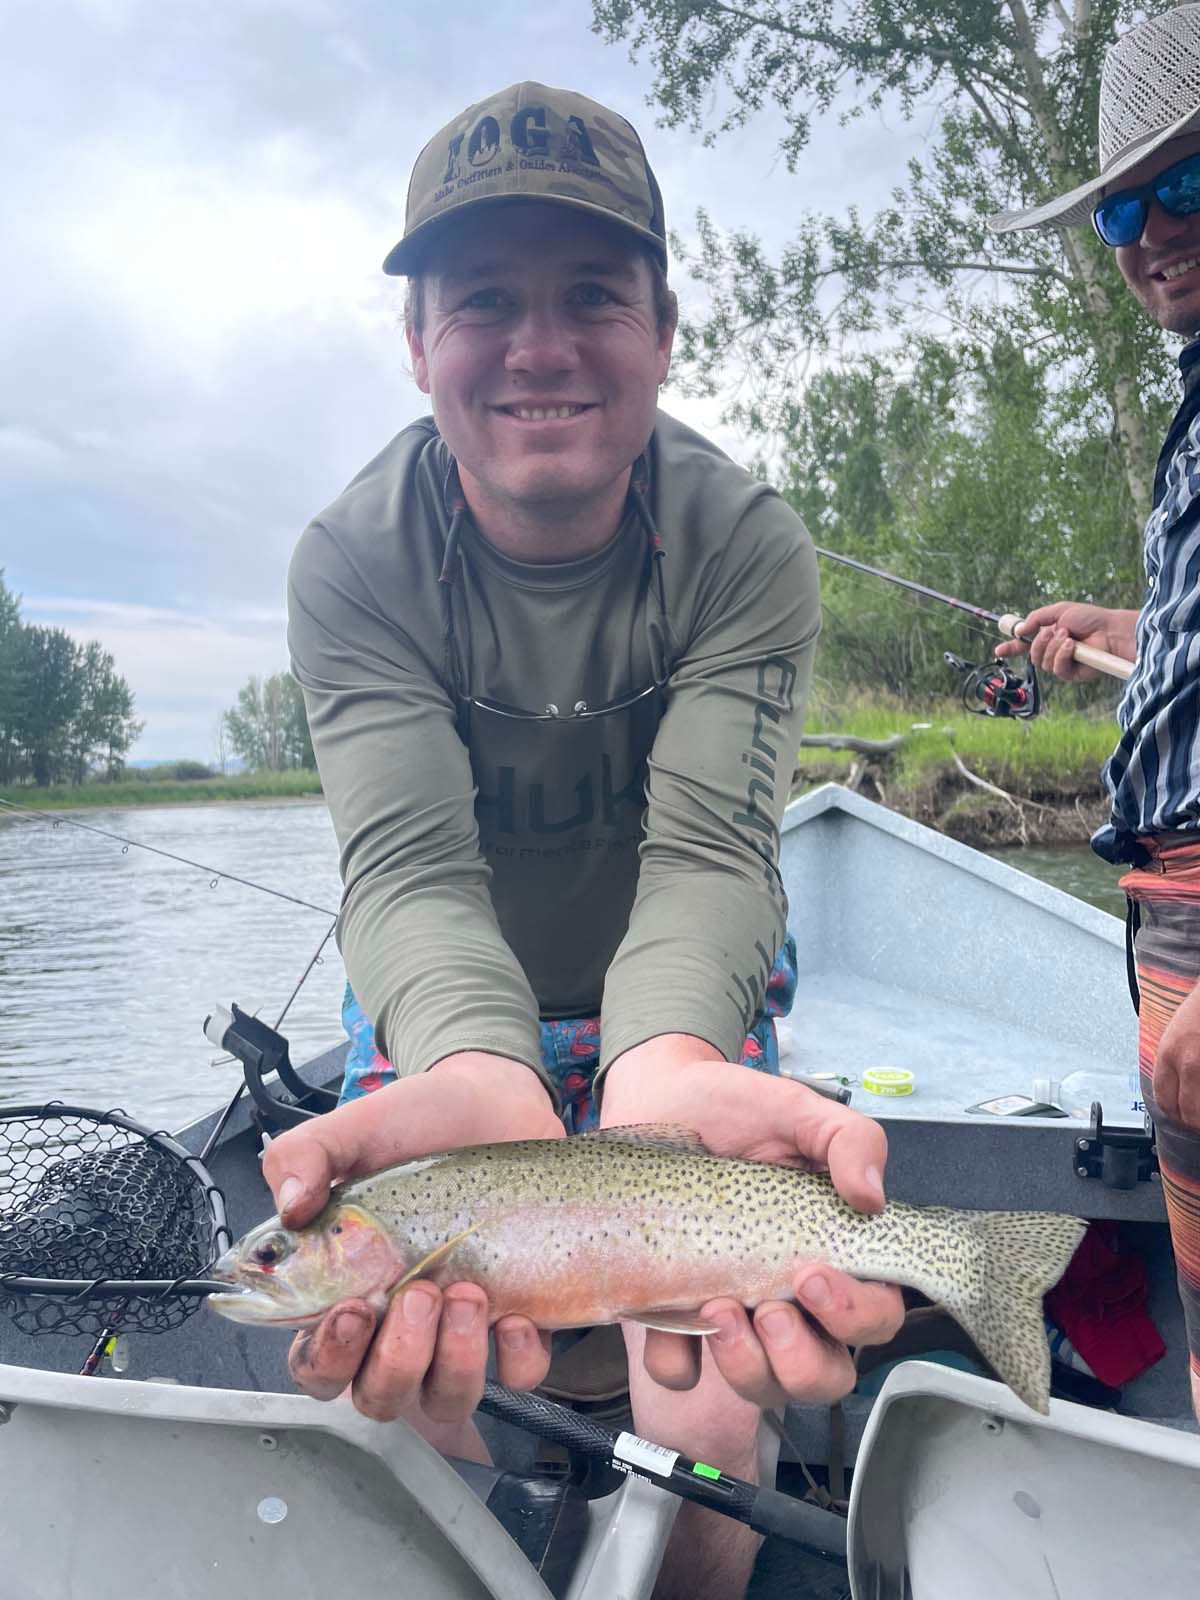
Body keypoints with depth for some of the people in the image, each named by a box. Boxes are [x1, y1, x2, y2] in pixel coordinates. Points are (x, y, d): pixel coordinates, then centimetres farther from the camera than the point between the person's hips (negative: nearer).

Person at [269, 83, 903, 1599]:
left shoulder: (747, 546, -19)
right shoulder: (353, 560, -18)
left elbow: (708, 848, -29)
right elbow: (407, 863, -29)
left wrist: (667, 1062, -51)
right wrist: (476, 1074, -50)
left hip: (682, 1010, 0)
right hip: (439, 1024, 1)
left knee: (708, 1444, -6)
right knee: (396, 1417, -2)